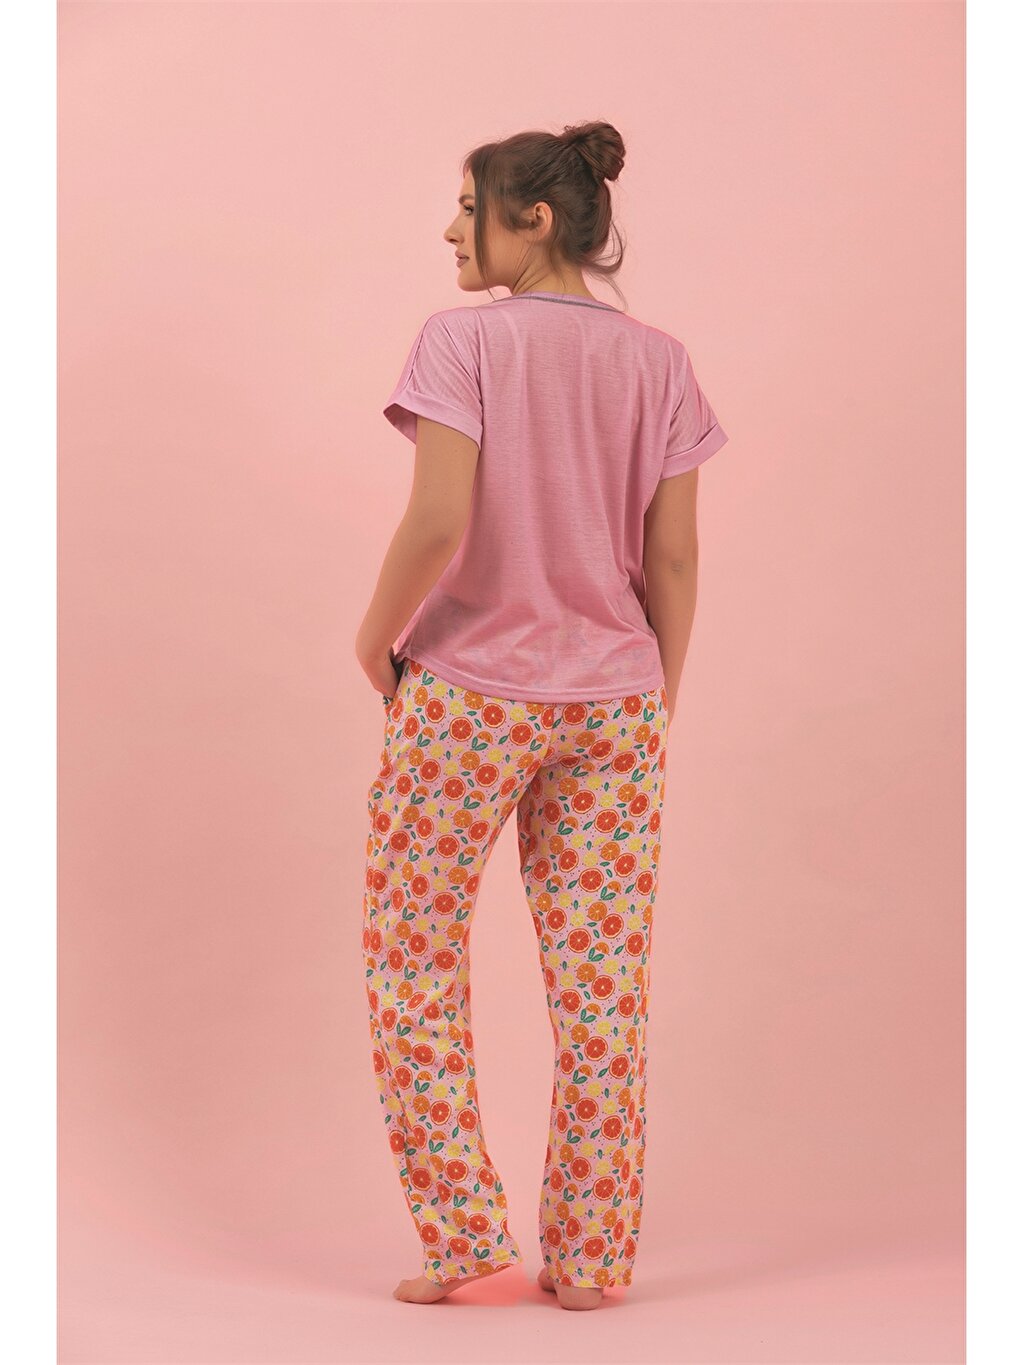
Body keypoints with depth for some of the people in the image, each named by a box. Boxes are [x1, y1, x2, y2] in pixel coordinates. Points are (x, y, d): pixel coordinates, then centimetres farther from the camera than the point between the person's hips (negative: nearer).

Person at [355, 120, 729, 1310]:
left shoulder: (462, 341, -9)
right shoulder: (657, 362, 4)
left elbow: (439, 523, -18)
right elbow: (673, 559, 2)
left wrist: (377, 634, -1)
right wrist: (656, 703, 12)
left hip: (465, 696, -4)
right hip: (611, 700, 4)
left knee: (412, 964, 11)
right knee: (603, 987, 9)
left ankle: (463, 1236, 13)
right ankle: (589, 1258, 17)